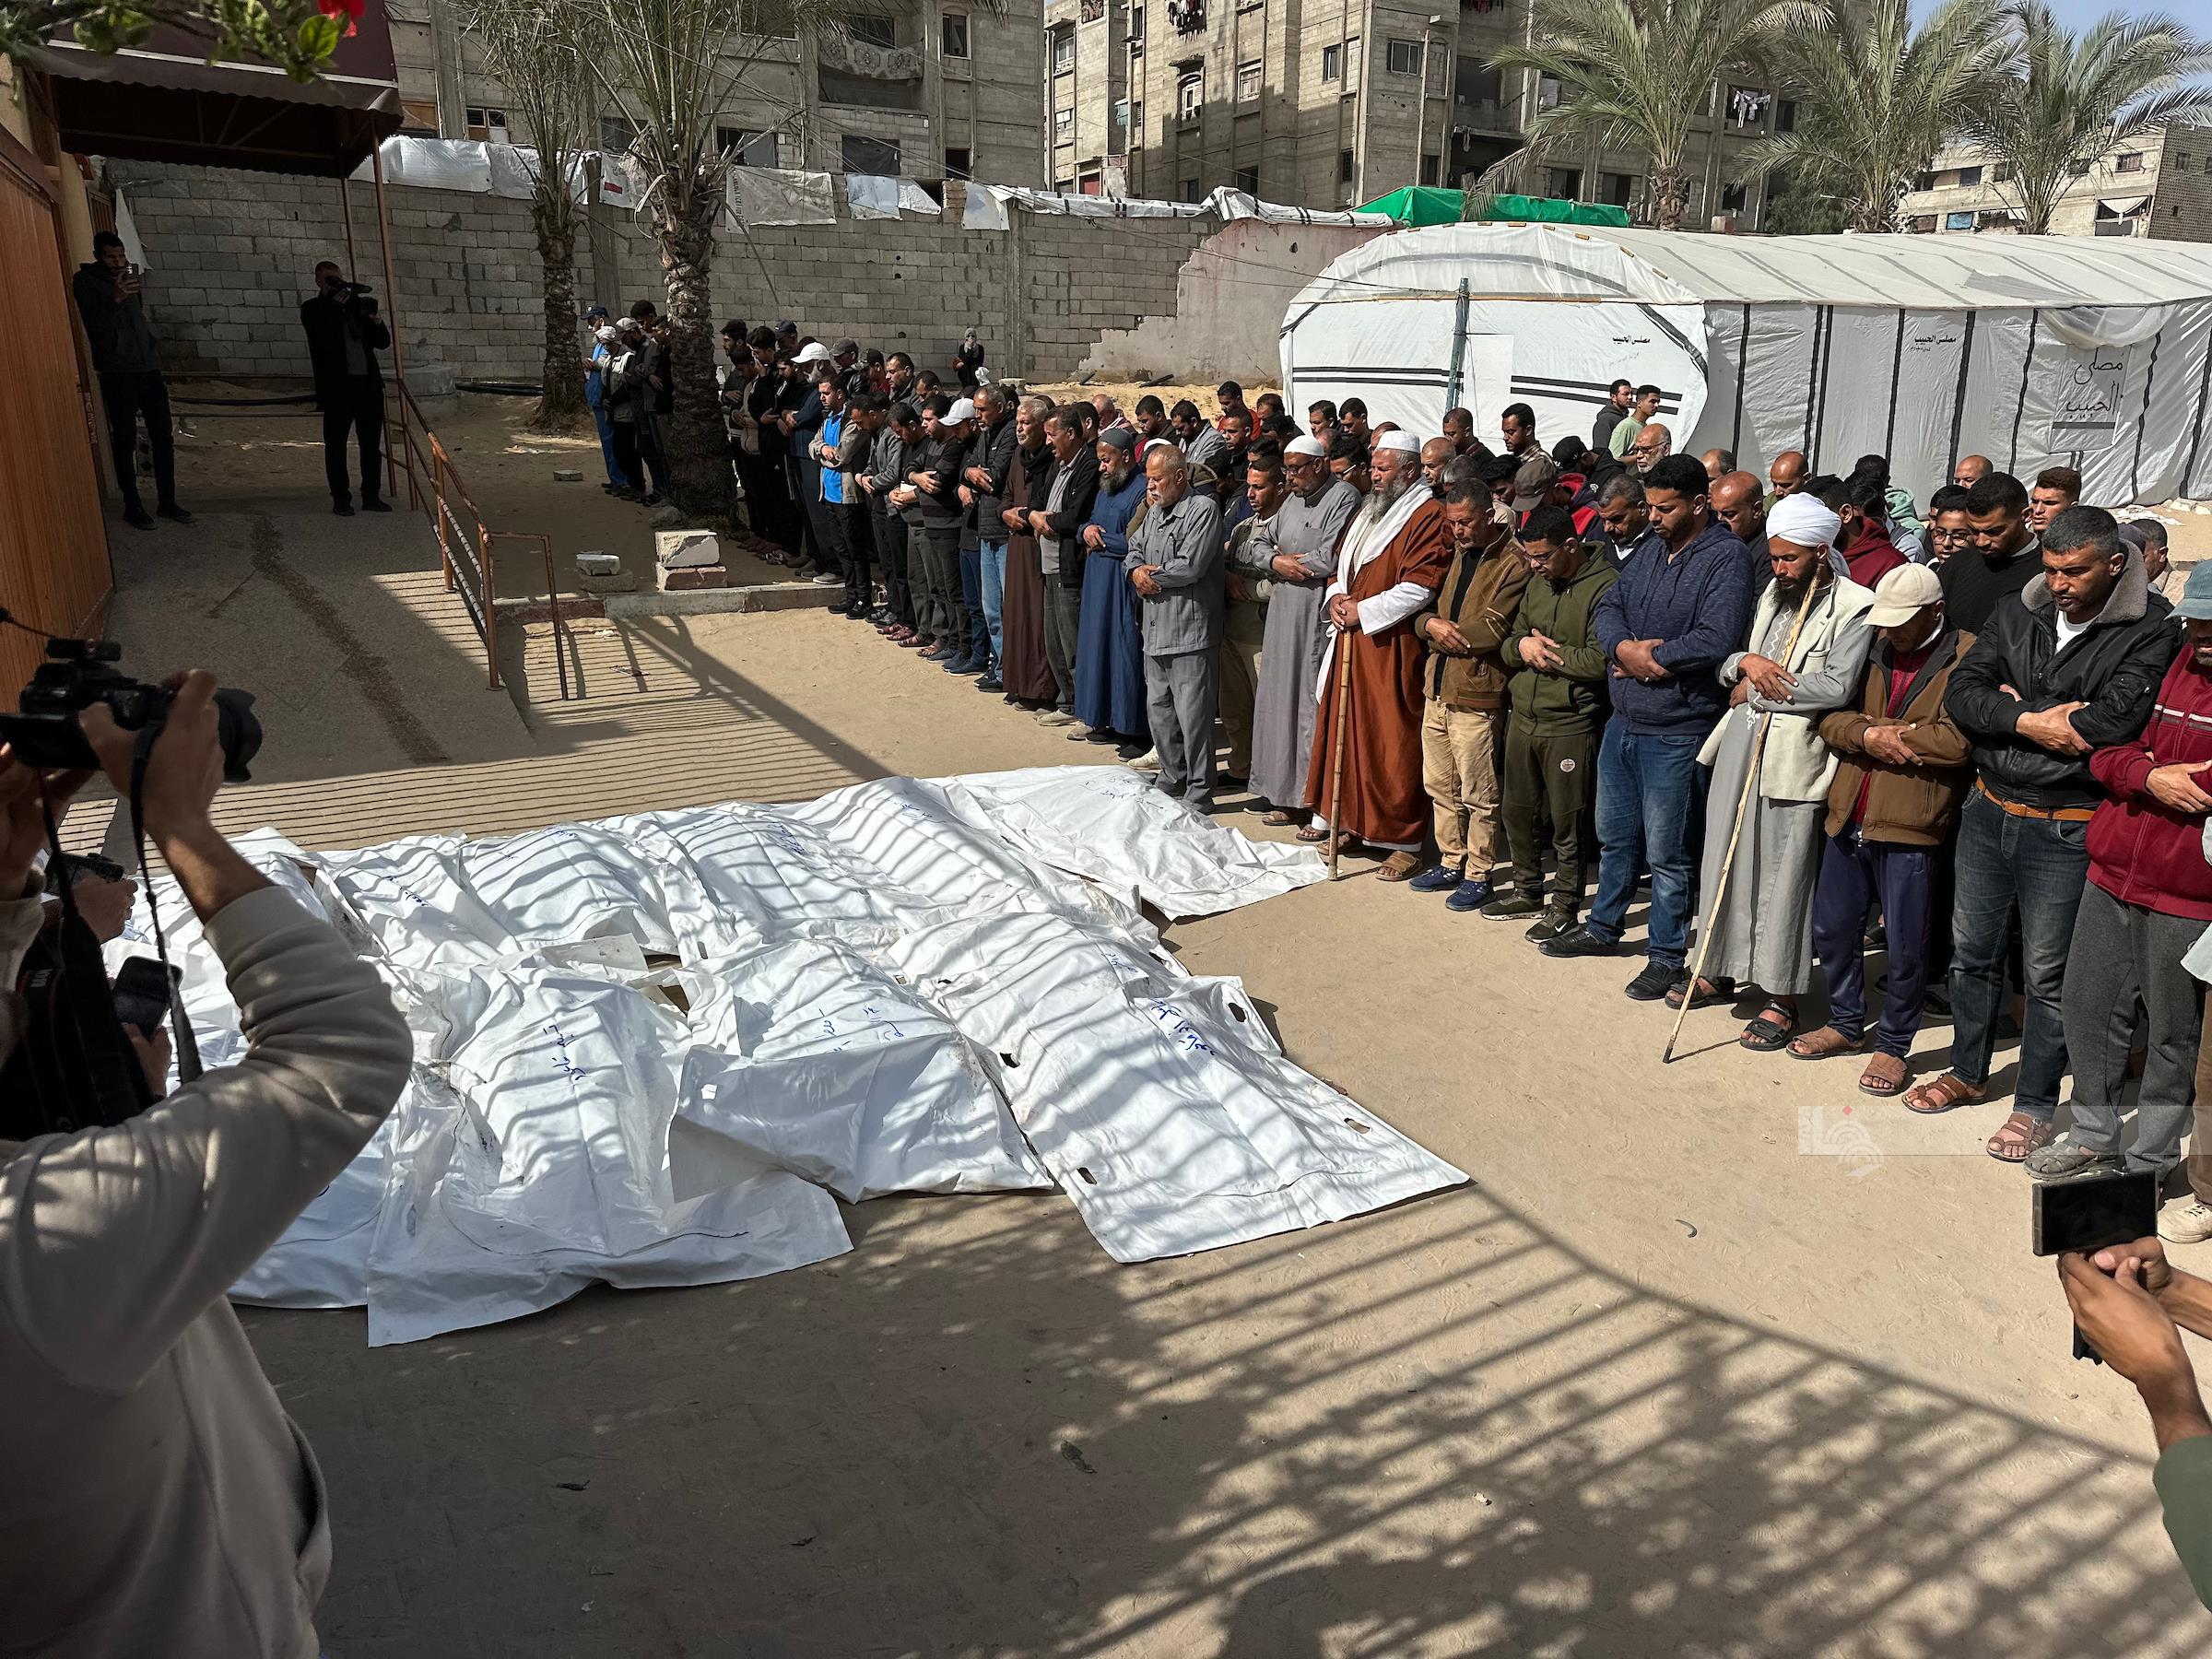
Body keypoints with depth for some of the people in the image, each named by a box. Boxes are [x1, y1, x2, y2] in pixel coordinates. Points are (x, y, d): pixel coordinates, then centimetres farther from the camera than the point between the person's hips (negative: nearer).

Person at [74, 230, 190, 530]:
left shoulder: (128, 274, 15)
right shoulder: (84, 280, -3)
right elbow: (94, 325, -14)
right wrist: (115, 299, -28)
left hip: (148, 367, 6)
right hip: (117, 372, -6)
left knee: (163, 436, 3)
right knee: (125, 440, -2)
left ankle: (167, 501, 11)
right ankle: (132, 506, 4)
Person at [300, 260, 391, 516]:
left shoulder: (356, 304, 15)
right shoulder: (313, 308, 4)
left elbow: (383, 342, 13)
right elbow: (321, 338, -15)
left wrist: (375, 321, -6)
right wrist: (335, 305, -16)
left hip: (368, 383, 4)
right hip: (337, 387, -4)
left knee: (372, 443, 6)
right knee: (336, 445, -1)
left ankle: (371, 496, 14)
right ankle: (340, 499, 4)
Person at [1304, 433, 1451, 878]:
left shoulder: (1428, 516, -11)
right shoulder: (1370, 511, 17)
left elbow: (1419, 587, -20)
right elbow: (1343, 565, 23)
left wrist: (1362, 611, -16)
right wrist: (1337, 597, 1)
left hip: (1392, 646, -9)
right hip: (1351, 640, 9)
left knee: (1394, 741, -5)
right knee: (1343, 727, 15)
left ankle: (1405, 842, 1)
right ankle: (1336, 816, 29)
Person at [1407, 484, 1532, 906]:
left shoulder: (1514, 563, -11)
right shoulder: (1455, 556, 15)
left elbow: (1493, 630, -18)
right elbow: (1420, 610, 15)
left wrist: (1443, 631, -6)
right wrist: (1432, 624, -9)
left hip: (1476, 695, -8)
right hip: (1438, 687, 8)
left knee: (1477, 793, 0)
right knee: (1440, 786, 16)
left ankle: (1478, 875, 11)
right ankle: (1451, 862, 29)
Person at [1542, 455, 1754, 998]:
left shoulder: (1726, 560, -14)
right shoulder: (1650, 553, 11)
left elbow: (1716, 639, -25)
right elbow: (1608, 607, 6)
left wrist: (1649, 656, -15)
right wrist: (1626, 648, -14)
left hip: (1676, 733, -7)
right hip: (1624, 720, 8)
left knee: (1665, 851, 3)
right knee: (1614, 835, 20)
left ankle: (1666, 955, 17)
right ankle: (1603, 927, 38)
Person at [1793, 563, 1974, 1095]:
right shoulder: (1873, 649, 10)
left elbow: (1961, 739, -22)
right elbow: (1830, 716, 4)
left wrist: (1886, 730, -13)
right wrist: (1871, 735, -16)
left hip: (1911, 829, -6)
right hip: (1848, 818, 6)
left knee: (1905, 947, 4)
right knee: (1831, 929, 17)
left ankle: (1894, 1045, 21)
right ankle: (1846, 1024, 35)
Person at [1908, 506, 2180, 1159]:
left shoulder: (2152, 631, -11)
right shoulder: (2016, 615, 5)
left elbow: (2113, 720, -25)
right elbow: (1962, 691, -4)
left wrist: (2015, 707, -13)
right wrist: (2035, 723, -18)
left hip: (2065, 830, -5)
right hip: (1988, 811, 5)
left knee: (2047, 974, 5)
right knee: (1971, 951, 17)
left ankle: (2035, 1104, 22)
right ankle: (1968, 1072, 36)